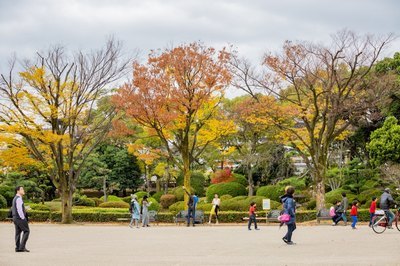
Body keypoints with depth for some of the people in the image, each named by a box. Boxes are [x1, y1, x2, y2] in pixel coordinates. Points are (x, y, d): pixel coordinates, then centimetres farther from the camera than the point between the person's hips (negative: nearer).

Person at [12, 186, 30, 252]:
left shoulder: (15, 198, 18)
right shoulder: (19, 198, -15)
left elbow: (13, 209, 23)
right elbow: (19, 209, -22)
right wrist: (23, 218, -18)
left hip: (15, 218, 10)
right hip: (20, 218, -10)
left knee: (18, 232, 8)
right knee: (26, 231, -5)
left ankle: (17, 248, 6)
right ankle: (22, 246, -11)